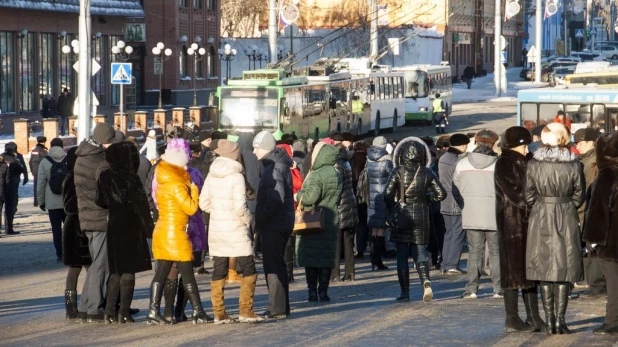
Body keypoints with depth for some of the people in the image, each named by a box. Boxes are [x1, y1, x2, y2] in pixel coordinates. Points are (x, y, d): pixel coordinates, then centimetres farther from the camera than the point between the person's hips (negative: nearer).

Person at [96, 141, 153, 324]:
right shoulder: (131, 178, -14)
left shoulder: (104, 177, 2)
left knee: (116, 270, 14)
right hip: (130, 228, -5)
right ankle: (124, 312, -2)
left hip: (113, 227, 5)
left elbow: (101, 202, 6)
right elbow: (141, 206, -12)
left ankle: (109, 311, 9)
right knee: (129, 271, 0)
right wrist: (149, 229, -5)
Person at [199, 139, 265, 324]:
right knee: (248, 270, 3)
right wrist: (248, 219, -3)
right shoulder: (236, 177, -15)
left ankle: (219, 313, 9)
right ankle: (245, 310, -2)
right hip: (235, 231, -6)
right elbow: (239, 206, -20)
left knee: (219, 271, 10)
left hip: (216, 230, 6)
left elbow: (203, 203, 7)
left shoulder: (212, 175, 3)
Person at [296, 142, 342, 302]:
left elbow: (310, 197, -23)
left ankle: (312, 291, -3)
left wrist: (298, 195, -6)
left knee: (310, 258, -1)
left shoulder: (316, 176, -15)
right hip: (331, 221, 7)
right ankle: (323, 291, 8)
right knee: (327, 257, 9)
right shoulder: (338, 176, 11)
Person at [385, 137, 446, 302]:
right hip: (421, 217, 2)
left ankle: (405, 292, 6)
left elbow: (388, 194, -14)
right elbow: (441, 194, -1)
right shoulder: (427, 173, -1)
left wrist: (392, 209, 1)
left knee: (402, 255, 6)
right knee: (420, 252, 8)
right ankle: (425, 280, -20)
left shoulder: (398, 172, -8)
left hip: (401, 214, -2)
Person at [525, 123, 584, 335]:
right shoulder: (574, 165, -5)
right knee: (564, 270, 4)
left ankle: (549, 320, 7)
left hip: (540, 221, 0)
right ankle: (560, 320, 1)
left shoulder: (533, 164, -6)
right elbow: (579, 196, 0)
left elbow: (529, 195, -2)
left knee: (544, 269, 7)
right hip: (567, 220, 0)